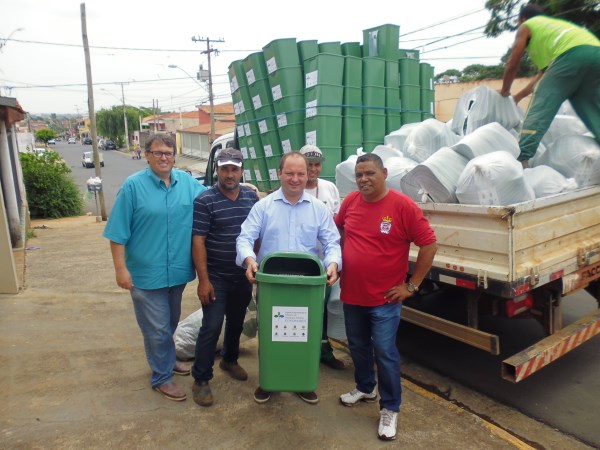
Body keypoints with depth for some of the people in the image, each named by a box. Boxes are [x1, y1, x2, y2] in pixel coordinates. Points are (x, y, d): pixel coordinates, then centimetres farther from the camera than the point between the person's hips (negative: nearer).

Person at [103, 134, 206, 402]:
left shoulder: (188, 183, 2)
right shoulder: (133, 186, -11)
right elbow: (118, 233, -10)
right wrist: (120, 268, -13)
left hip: (178, 270, 5)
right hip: (146, 273, -5)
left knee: (170, 323, 23)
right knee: (157, 329, 6)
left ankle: (166, 360, 46)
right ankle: (162, 378, 25)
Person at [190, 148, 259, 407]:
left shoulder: (252, 197, 2)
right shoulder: (205, 201, -12)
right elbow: (198, 241, -14)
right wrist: (203, 279, -17)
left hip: (244, 276, 5)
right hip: (216, 278, -5)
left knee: (236, 323, 20)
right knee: (211, 327, -1)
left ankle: (229, 360, 42)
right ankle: (201, 380, 13)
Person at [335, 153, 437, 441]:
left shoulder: (403, 205, -15)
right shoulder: (350, 201, 0)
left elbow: (429, 245, -12)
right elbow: (339, 229, 19)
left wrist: (412, 285, -10)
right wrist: (343, 259, 9)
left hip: (384, 298, -5)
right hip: (351, 294, 5)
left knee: (385, 353, 3)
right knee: (357, 346, 20)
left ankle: (389, 409, 23)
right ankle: (364, 387, 44)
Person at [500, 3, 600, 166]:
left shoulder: (526, 26, 21)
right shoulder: (554, 24, 41)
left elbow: (512, 65, 20)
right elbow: (545, 73, 38)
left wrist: (505, 91, 37)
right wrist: (518, 96, 44)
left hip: (572, 54, -7)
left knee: (540, 108, -7)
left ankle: (522, 158, -19)